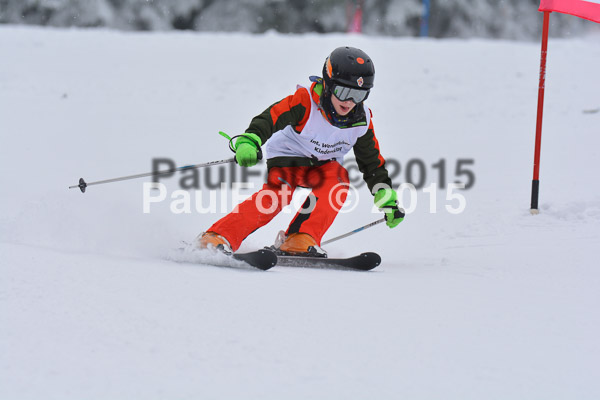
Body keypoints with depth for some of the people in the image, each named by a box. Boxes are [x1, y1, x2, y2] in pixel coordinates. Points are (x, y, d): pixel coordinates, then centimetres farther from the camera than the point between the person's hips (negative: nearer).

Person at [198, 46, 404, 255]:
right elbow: (271, 117, -36)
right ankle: (218, 237, -30)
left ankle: (300, 240, -30)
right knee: (276, 196, -30)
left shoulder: (361, 121, -10)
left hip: (323, 166, 4)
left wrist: (388, 200, 2)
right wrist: (249, 141, -56)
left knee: (339, 178, -28)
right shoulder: (305, 101, -25)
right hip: (287, 158, -4)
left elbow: (372, 162, 3)